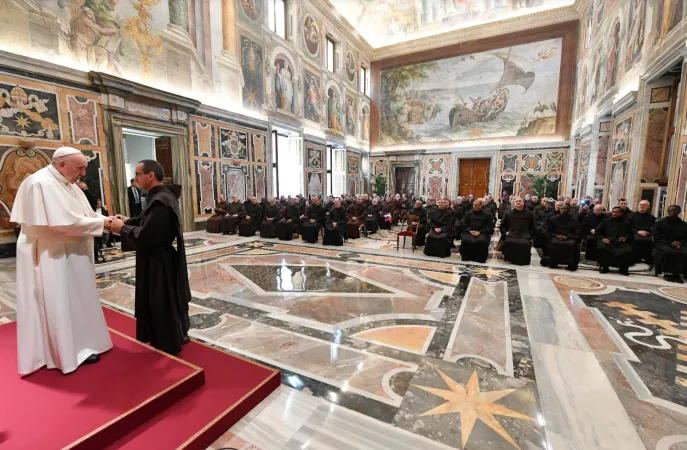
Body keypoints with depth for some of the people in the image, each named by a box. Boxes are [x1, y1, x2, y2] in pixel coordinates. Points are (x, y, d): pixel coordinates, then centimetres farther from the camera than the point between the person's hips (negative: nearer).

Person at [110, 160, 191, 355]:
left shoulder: (160, 201, -26)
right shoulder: (163, 196, 6)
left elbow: (145, 236, -26)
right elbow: (149, 223, 17)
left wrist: (122, 228, -12)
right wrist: (128, 221, 5)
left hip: (158, 262, -10)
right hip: (162, 258, 10)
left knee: (161, 303, 6)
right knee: (169, 299, 20)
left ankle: (168, 344, 23)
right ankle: (179, 334, 36)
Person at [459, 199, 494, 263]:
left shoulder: (487, 215, 10)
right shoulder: (468, 214, 18)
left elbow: (489, 227, 2)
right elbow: (465, 225, 14)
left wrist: (479, 232, -12)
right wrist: (470, 231, -7)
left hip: (482, 233, -2)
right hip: (470, 232, 2)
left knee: (482, 241, -36)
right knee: (465, 240, -31)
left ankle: (480, 259, -19)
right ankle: (467, 257, -16)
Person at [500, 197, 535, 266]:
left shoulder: (529, 214, 19)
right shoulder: (509, 214, 19)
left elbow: (532, 227, 19)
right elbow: (502, 226, 25)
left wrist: (530, 235, 3)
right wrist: (505, 232, 6)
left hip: (524, 236, 0)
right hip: (511, 235, 0)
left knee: (525, 244, -36)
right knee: (508, 242, -36)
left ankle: (522, 260, -16)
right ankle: (510, 259, -17)